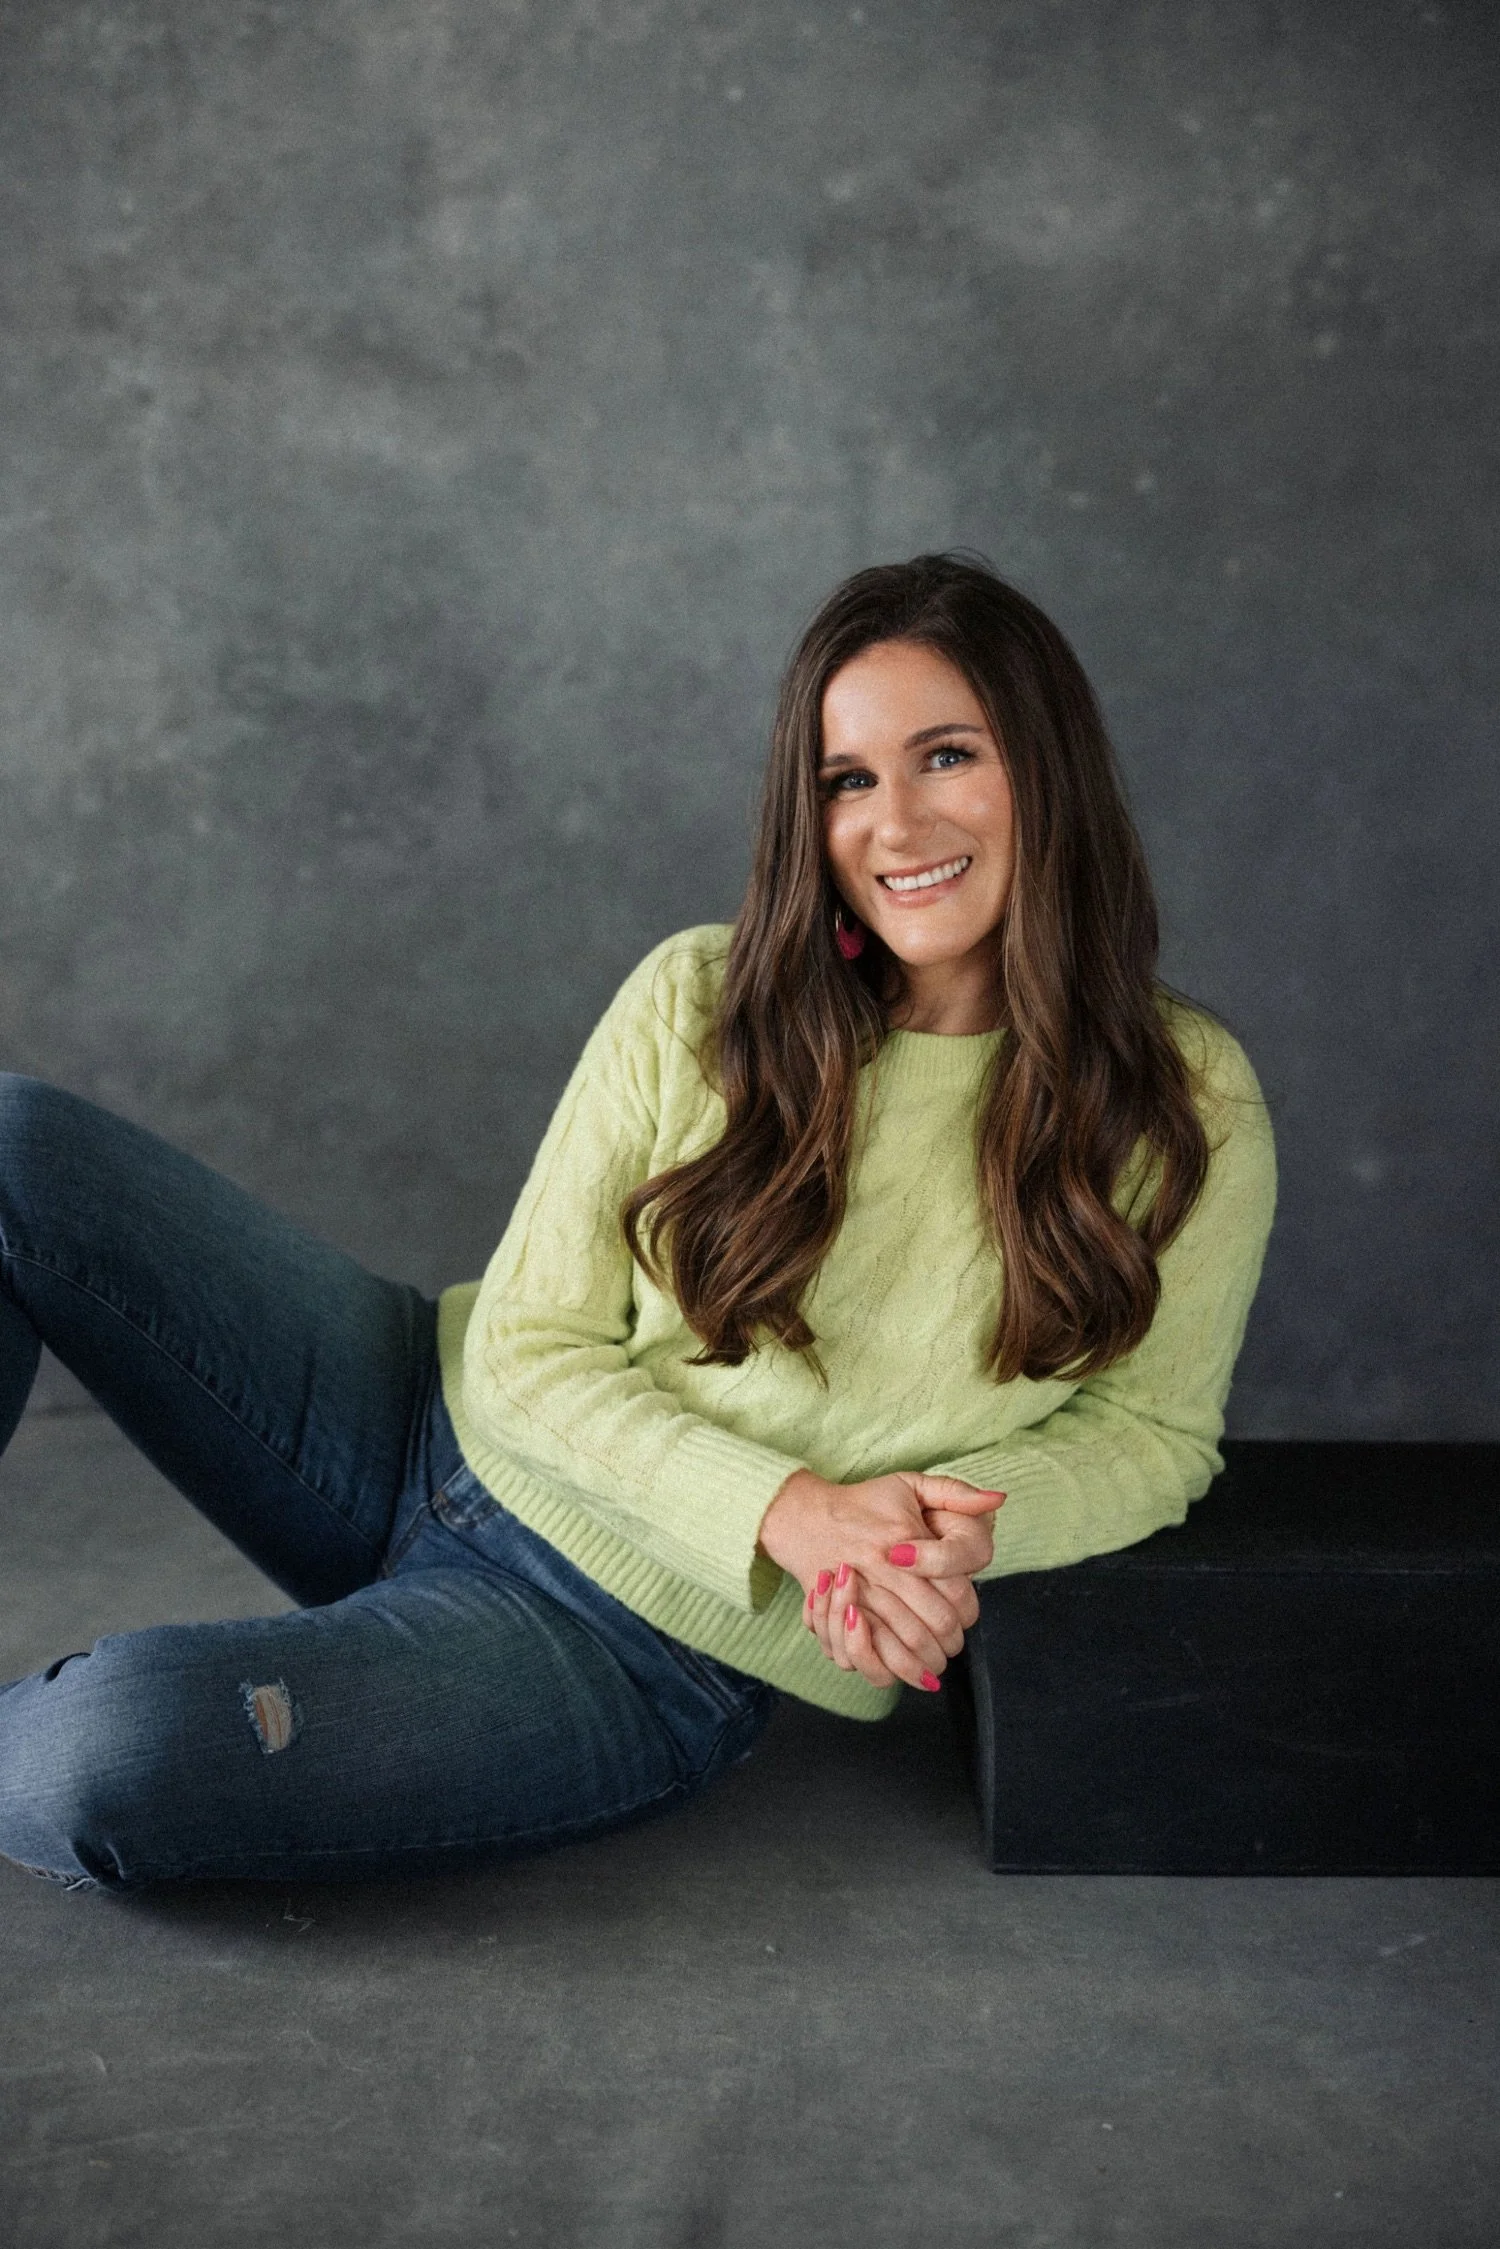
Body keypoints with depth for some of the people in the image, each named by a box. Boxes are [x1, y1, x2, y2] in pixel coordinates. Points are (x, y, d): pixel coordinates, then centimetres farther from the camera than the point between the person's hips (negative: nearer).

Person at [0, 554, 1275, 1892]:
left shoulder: (1186, 1109, -9)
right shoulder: (697, 1002, -5)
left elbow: (1149, 1428, 2)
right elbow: (529, 1344, -5)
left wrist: (959, 1533, -21)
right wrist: (783, 1506, -21)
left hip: (640, 1652, -3)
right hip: (451, 1426, 4)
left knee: (109, 1753, -29)